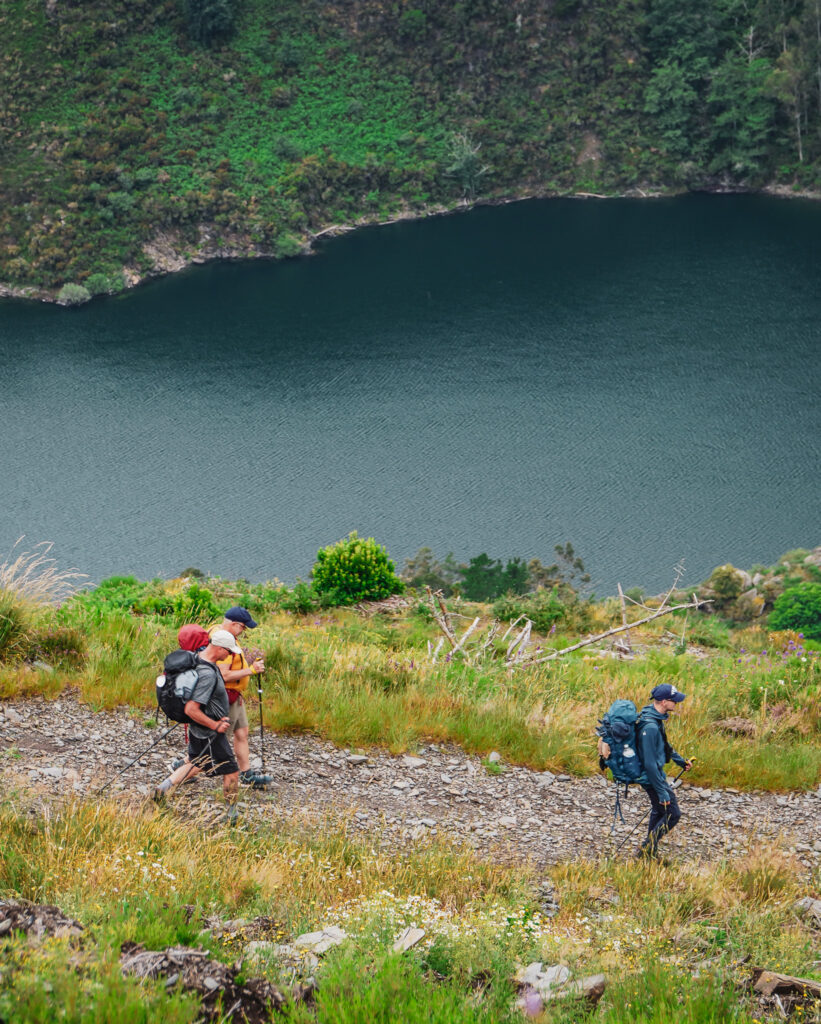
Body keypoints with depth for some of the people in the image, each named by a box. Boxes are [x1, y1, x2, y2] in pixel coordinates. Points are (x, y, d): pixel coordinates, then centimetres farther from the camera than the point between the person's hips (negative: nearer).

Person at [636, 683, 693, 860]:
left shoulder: (656, 718, 1)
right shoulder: (650, 727, -32)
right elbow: (650, 763, -29)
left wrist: (680, 761, 28)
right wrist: (662, 792, -25)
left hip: (656, 773, 10)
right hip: (652, 777, -10)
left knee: (659, 812, 23)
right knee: (672, 814, -1)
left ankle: (651, 853, 36)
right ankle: (646, 849, 7)